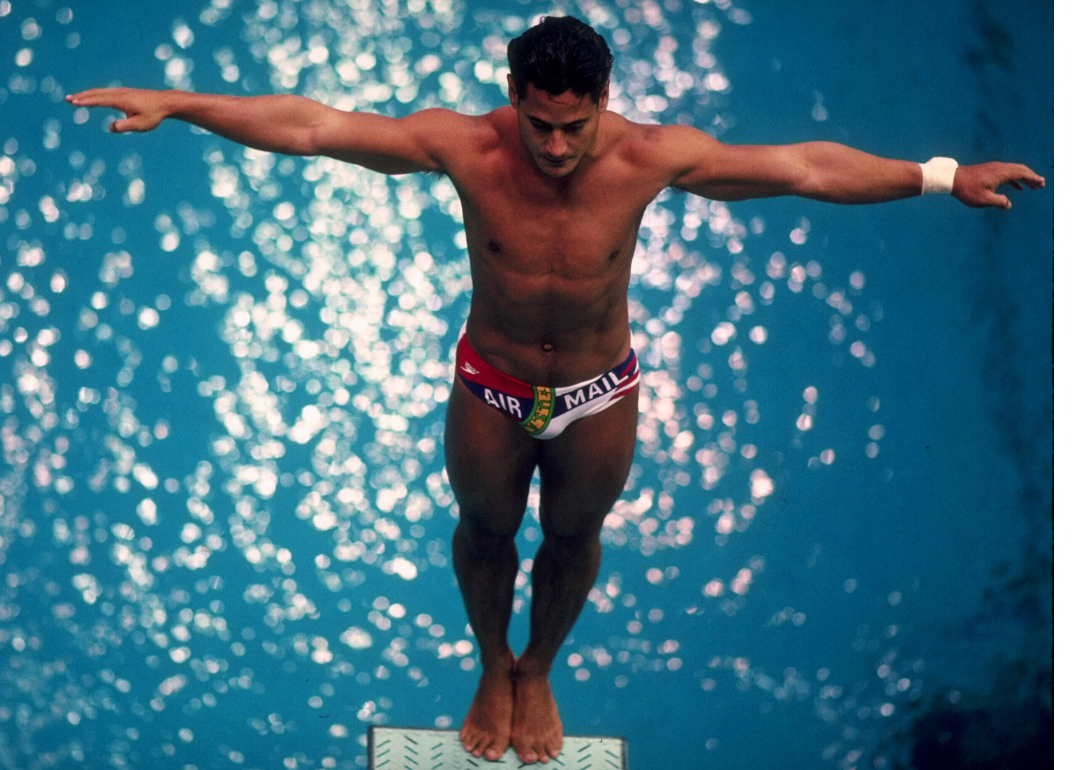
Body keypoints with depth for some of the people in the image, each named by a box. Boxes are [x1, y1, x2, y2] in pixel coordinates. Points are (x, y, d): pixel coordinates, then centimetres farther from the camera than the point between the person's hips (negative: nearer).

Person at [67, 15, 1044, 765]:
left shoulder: (652, 158, -28)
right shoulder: (467, 147, -29)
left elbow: (805, 167, -23)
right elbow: (308, 125, -27)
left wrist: (938, 177, -25)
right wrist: (175, 105, -29)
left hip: (598, 394, 0)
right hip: (490, 388, 0)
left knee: (573, 537, 23)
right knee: (486, 528, 23)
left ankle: (539, 670, 54)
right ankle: (494, 665, 54)